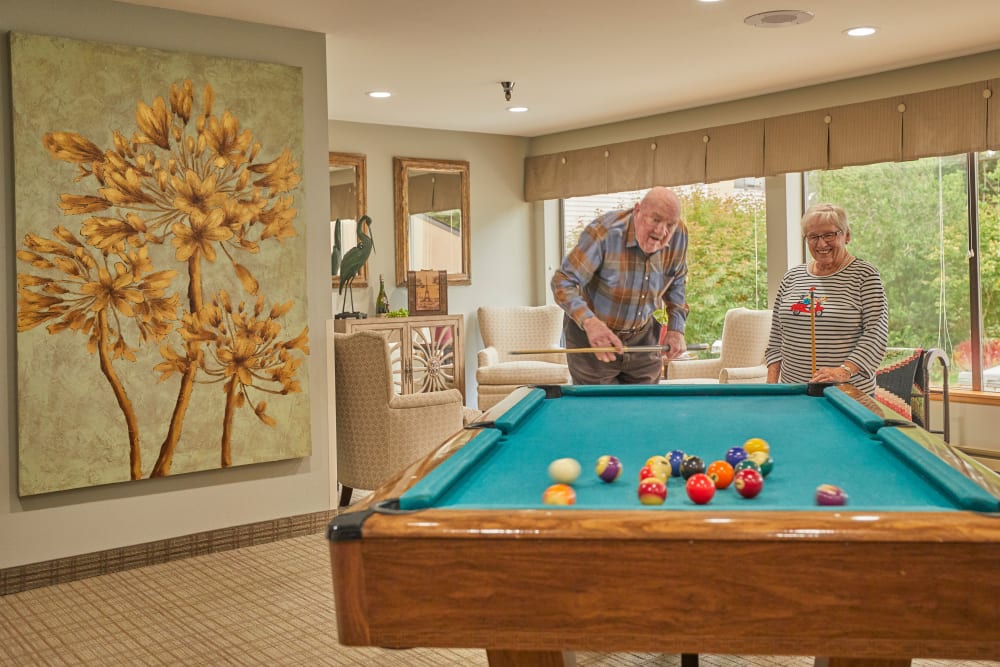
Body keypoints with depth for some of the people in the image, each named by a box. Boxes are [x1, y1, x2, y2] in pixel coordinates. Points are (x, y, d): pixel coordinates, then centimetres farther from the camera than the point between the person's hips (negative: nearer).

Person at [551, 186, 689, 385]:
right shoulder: (604, 233, -27)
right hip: (591, 333, -4)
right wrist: (589, 321, -42)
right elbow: (563, 282, -27)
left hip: (643, 335, 5)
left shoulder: (679, 235, -11)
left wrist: (676, 328, -4)